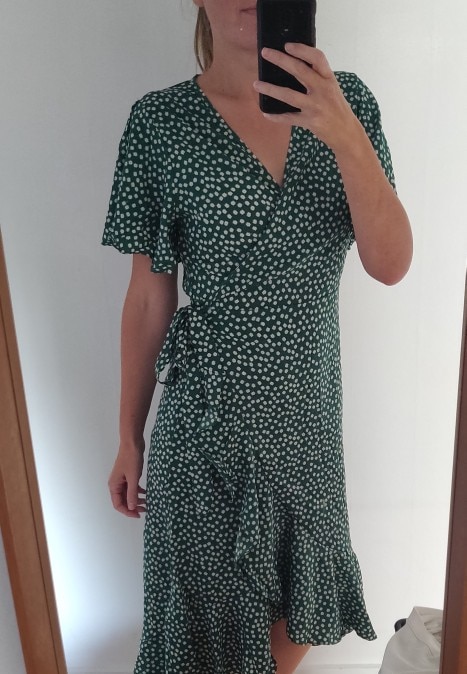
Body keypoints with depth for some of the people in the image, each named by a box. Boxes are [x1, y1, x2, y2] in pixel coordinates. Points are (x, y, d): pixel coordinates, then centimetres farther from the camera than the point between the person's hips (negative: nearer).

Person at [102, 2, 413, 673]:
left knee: (298, 591, 24)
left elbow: (392, 264, -10)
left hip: (310, 412, 3)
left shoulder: (348, 100, -2)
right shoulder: (161, 122, -10)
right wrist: (130, 437, 1)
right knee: (209, 601, 17)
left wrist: (344, 136, -25)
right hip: (206, 419, -3)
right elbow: (149, 297, -5)